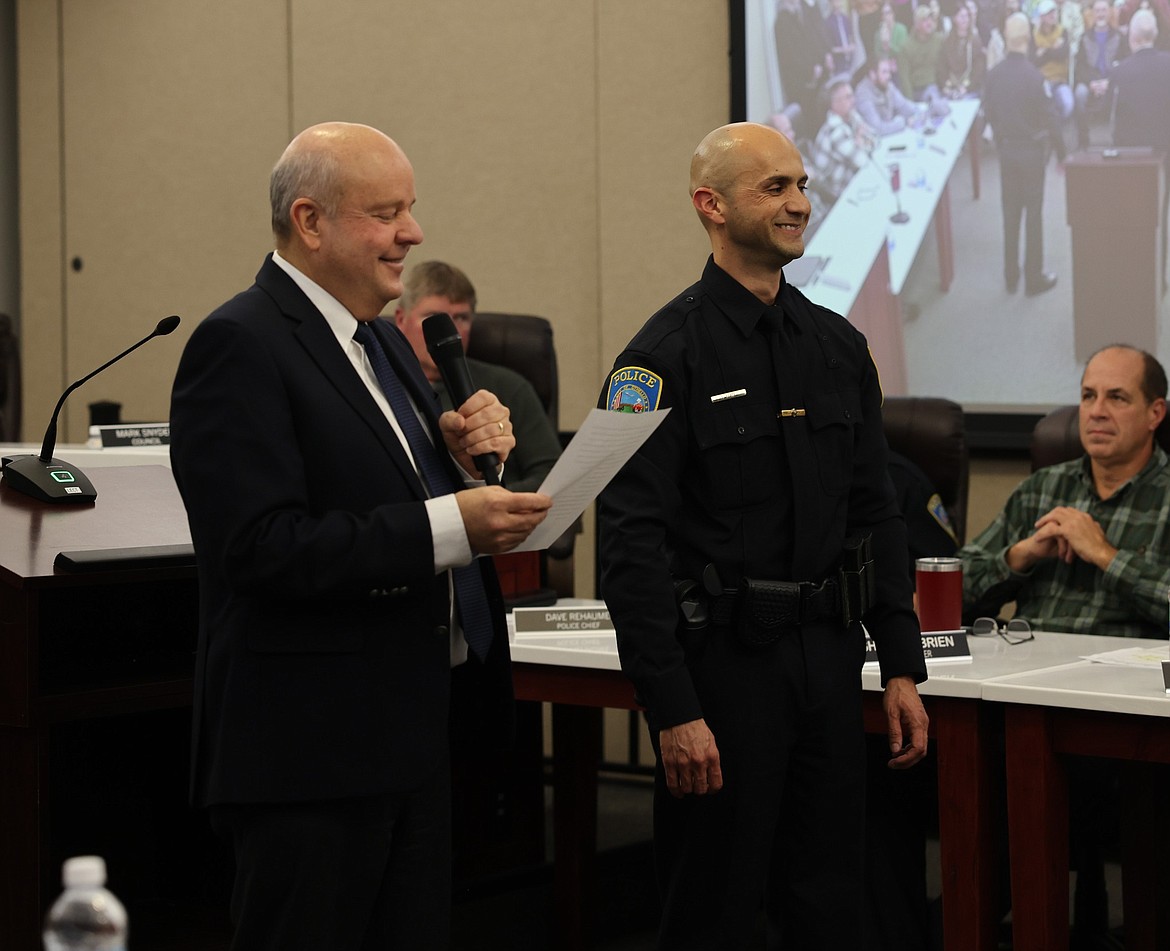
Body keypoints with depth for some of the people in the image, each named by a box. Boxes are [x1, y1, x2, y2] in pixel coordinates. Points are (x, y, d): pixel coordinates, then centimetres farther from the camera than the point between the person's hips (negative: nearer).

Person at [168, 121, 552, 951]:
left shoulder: (384, 343, 15)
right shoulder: (241, 345, -14)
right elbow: (264, 546, -23)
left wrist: (461, 455, -1)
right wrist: (449, 526, -27)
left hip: (413, 729, 9)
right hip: (312, 744, -9)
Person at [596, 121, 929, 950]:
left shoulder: (839, 348, 10)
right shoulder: (667, 355, -10)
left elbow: (876, 516, 14)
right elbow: (633, 545, -15)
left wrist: (903, 667, 8)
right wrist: (674, 712, -18)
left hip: (828, 659, 6)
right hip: (721, 660, -6)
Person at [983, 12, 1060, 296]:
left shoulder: (994, 75, -7)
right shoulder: (1033, 75, -21)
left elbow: (989, 113, 3)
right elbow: (1048, 116, -15)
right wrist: (1054, 138, 4)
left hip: (1006, 149, 4)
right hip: (1032, 150, -4)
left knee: (1010, 213, 14)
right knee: (1034, 214, 5)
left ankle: (1011, 277, 20)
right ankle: (1034, 277, 10)